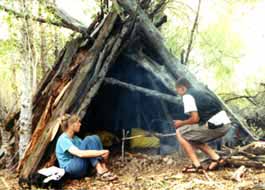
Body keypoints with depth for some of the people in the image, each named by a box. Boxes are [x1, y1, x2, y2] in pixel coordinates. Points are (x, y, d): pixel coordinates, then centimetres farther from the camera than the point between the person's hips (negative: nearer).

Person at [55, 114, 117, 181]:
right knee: (88, 140, -22)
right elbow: (80, 154, -29)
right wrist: (100, 152, -29)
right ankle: (100, 171, -28)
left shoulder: (75, 138, 15)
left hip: (83, 169, 8)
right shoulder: (63, 139, -16)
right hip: (71, 170, -8)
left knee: (95, 138, -7)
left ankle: (103, 168, -19)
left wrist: (101, 153, -12)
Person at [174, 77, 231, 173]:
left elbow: (195, 119, -9)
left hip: (215, 125, -9)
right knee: (193, 137, 27)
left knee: (180, 133, 5)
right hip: (224, 124, 9)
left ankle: (197, 166, 0)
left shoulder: (187, 96, -1)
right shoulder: (201, 93, 25)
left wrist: (181, 123, 9)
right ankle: (217, 159, 15)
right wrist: (185, 123, 29)